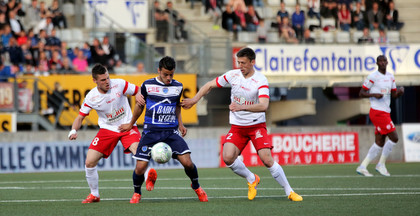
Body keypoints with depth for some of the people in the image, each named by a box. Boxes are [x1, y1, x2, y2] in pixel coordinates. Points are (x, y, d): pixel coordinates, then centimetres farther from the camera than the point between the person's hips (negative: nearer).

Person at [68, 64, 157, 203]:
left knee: (137, 149, -34)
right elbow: (80, 117, 0)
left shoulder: (119, 84, -12)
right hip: (107, 129, 2)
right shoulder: (91, 97, -8)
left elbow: (139, 91, 0)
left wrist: (138, 96, -25)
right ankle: (94, 194, 14)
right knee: (89, 162, -5)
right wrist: (73, 131, -19)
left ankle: (148, 177, -46)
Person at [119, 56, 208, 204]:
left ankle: (196, 186, 16)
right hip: (151, 131, -1)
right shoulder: (148, 85, -2)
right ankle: (137, 193, 20)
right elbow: (140, 105, 14)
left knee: (187, 162, -14)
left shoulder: (178, 87, 5)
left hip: (171, 131, 1)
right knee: (140, 167, -10)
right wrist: (131, 124, 22)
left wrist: (180, 124, 12)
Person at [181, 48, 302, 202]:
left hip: (257, 125, -4)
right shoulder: (233, 75, -1)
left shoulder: (261, 80, -15)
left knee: (267, 160, -18)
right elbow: (210, 85, 14)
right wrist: (194, 100, 5)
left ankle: (289, 192, -2)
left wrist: (242, 107, -40)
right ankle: (251, 180, 11)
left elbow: (264, 106, -29)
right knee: (228, 158, -16)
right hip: (237, 126, 4)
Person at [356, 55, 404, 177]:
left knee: (380, 143, 6)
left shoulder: (390, 77, 15)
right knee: (394, 138, -12)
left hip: (386, 112, 8)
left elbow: (394, 95, 20)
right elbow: (361, 93, -5)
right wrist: (374, 95, -22)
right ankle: (381, 164, -2)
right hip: (377, 112, -8)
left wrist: (400, 92, -2)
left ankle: (362, 167, 8)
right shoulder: (373, 77, -8)